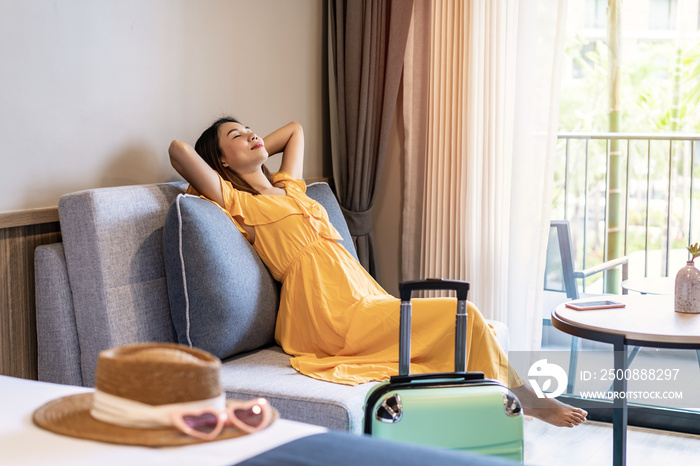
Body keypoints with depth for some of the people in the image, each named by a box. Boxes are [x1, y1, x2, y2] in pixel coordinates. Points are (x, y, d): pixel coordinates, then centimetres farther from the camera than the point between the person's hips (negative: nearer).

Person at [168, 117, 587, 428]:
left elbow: (296, 129, 40)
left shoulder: (289, 188, 25)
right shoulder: (237, 203, 1)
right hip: (333, 318, -9)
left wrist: (256, 152, 32)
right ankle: (524, 397, 4)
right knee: (463, 316, -13)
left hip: (363, 299, 9)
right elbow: (179, 149, -11)